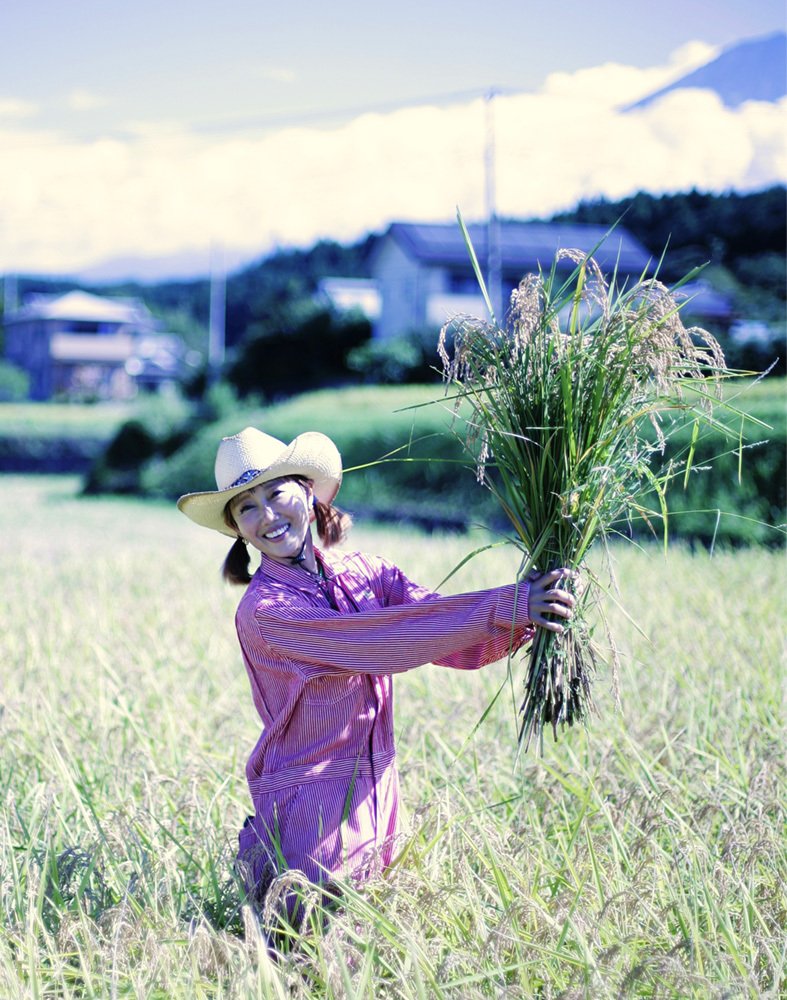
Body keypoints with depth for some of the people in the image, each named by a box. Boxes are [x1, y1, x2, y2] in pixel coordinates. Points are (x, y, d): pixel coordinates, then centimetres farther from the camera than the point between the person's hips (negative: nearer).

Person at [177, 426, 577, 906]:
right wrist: (502, 608, -32)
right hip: (309, 807, -6)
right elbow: (374, 641, -28)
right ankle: (257, 860, 24)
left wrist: (525, 621, -28)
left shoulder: (367, 572, 2)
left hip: (377, 794, 6)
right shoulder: (263, 611, -17)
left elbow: (462, 646, -8)